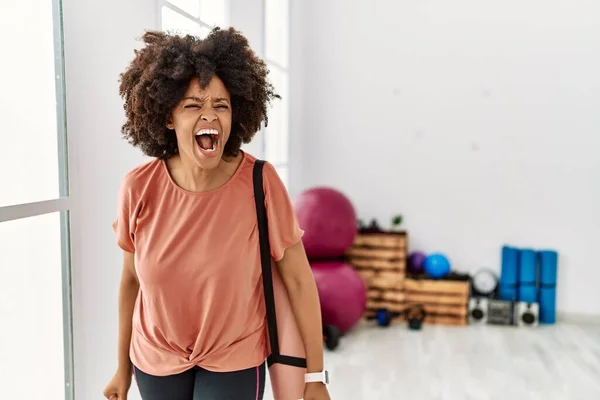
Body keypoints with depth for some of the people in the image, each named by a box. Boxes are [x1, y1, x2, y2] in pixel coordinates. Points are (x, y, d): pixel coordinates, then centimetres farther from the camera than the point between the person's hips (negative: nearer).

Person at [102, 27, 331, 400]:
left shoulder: (260, 182, -22)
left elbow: (298, 279, -15)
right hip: (156, 359, 3)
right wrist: (123, 367, 9)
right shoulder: (139, 188, -15)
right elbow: (132, 278, -2)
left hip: (234, 359, -2)